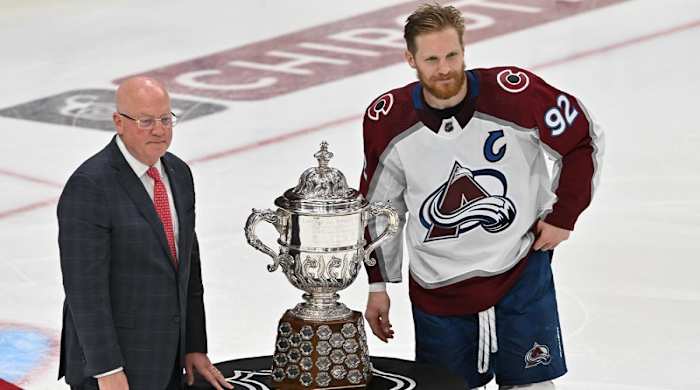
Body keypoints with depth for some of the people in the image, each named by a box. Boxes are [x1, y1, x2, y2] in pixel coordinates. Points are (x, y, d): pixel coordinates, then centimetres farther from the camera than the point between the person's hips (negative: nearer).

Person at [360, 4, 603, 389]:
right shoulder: (386, 121, -9)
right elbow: (378, 207, 6)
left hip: (520, 270, -1)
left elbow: (584, 141, -3)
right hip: (436, 289, 2)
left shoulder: (515, 93, -18)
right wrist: (378, 285, 10)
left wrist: (563, 215, -2)